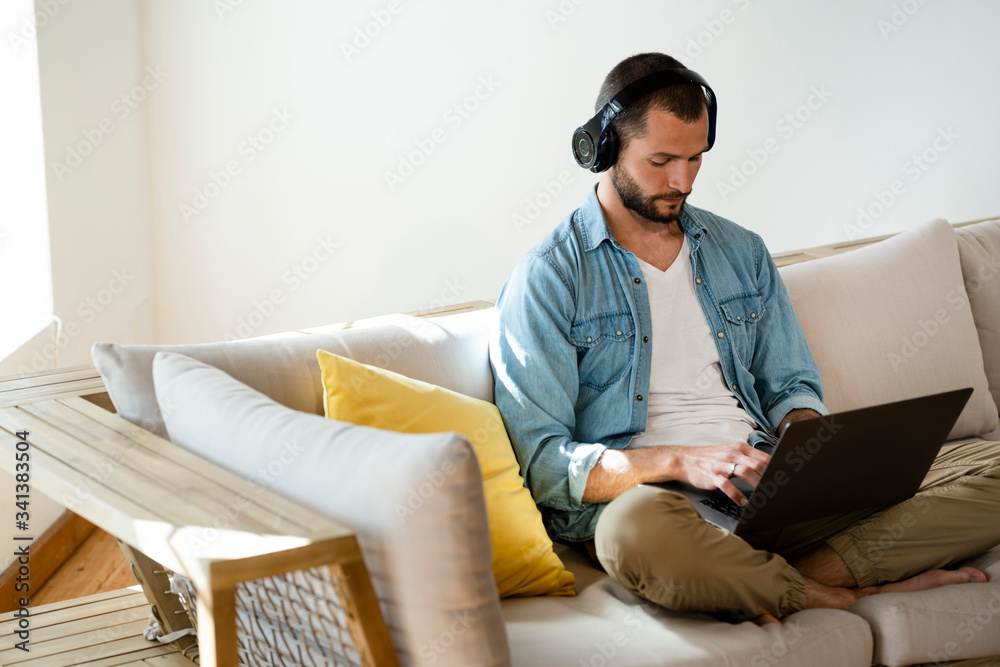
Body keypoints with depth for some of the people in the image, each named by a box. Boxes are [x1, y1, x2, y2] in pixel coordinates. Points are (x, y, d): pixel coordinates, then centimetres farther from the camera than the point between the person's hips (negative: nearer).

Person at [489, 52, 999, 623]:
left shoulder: (742, 252, 19)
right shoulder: (547, 280, 0)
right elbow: (541, 462, -7)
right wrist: (681, 462, -21)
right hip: (649, 495, -5)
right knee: (640, 525, -44)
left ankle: (790, 582, -25)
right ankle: (844, 596, -19)